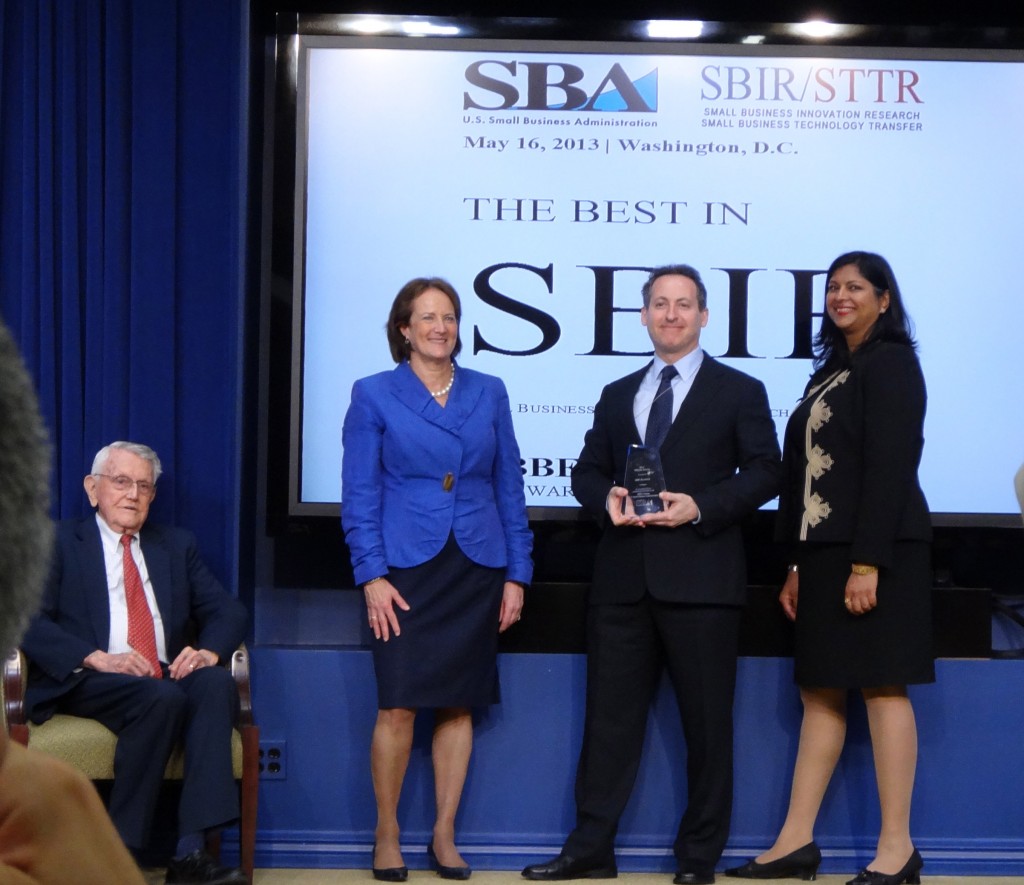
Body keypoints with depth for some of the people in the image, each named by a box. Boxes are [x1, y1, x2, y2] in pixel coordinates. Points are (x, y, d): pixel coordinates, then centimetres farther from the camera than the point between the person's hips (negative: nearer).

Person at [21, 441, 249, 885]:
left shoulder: (177, 545, 23)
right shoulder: (58, 543, 10)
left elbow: (228, 611, 15)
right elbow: (29, 621, -4)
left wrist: (208, 650, -9)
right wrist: (97, 658, -19)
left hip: (167, 678, 4)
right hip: (85, 683, -4)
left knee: (216, 683, -30)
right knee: (162, 697, -35)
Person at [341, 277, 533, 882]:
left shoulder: (489, 393, 9)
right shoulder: (374, 395, 2)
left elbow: (510, 487, 10)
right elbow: (359, 494, -1)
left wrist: (516, 575, 4)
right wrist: (372, 576, -10)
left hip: (476, 570, 3)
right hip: (406, 569, -3)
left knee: (459, 705, 6)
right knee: (399, 706, -6)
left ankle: (445, 836, 16)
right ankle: (387, 835, 9)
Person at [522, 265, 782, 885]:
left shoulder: (739, 391, 6)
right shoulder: (618, 395, 19)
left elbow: (764, 472, -1)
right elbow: (588, 471, 19)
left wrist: (702, 507, -15)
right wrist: (607, 498, -4)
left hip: (699, 575, -4)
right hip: (625, 577, 4)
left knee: (707, 723, 2)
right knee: (610, 714, 4)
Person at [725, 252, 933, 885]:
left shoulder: (890, 363, -6)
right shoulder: (832, 370, 19)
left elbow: (890, 466, -15)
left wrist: (868, 563, -20)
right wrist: (798, 564, 12)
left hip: (874, 551, -9)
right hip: (823, 550, 9)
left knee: (882, 686, -6)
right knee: (821, 691, 8)